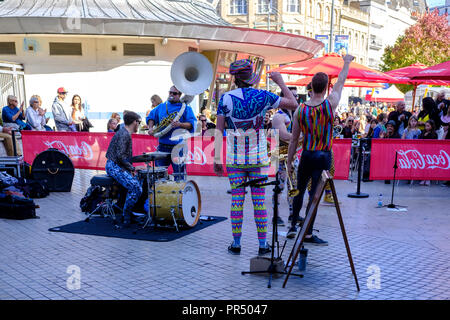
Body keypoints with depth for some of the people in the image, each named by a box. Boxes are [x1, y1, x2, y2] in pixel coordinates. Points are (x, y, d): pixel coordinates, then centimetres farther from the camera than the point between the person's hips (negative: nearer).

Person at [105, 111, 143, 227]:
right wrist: (132, 168, -15)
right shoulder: (123, 134, -15)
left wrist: (131, 168, 12)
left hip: (120, 166, 10)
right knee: (135, 187, -23)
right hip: (114, 167, -10)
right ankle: (126, 217, -14)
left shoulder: (125, 133, 18)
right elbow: (120, 155, -22)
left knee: (141, 181, 7)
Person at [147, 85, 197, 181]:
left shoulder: (185, 107, 0)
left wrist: (180, 124, -26)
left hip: (177, 146, -4)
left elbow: (192, 124, -10)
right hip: (162, 146, 4)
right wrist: (151, 128, 6)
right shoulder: (162, 106, 14)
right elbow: (151, 117, 24)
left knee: (179, 173, -2)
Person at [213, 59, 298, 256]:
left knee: (237, 201, 5)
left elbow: (219, 130, -4)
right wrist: (280, 82, 17)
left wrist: (216, 159, 1)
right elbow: (293, 104, 6)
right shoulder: (263, 97, -3)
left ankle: (236, 244, 11)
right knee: (259, 201, 5)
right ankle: (263, 245, 10)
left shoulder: (226, 98, -4)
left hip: (235, 159, 0)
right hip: (258, 159, 0)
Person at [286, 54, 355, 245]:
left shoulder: (300, 110, -4)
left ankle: (293, 226, 24)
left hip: (306, 155, 2)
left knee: (300, 191, 18)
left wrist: (289, 161, 11)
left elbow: (294, 139, 1)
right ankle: (308, 233, 3)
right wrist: (347, 62, 27)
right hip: (324, 157, -2)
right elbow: (341, 82, 10)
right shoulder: (330, 104, -9)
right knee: (315, 193, -1)